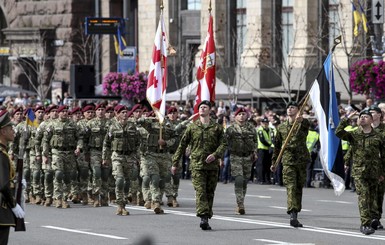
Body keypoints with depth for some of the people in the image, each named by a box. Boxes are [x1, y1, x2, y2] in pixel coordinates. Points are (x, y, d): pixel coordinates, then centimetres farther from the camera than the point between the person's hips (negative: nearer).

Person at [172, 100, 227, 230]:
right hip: (197, 164, -1)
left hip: (212, 165, 1)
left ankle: (206, 219, 13)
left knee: (210, 193, 6)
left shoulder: (217, 127, 8)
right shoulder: (192, 127, 8)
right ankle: (203, 217, -24)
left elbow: (223, 144, 1)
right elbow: (182, 145, 11)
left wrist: (215, 155, -17)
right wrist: (175, 163, 10)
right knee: (200, 191, -14)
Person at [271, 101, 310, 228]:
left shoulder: (303, 124, 3)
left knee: (299, 188, 8)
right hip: (288, 161, 0)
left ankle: (295, 213, 20)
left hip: (302, 160, 0)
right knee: (291, 187, -14)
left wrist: (301, 120, -48)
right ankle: (293, 215, -26)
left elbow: (307, 124, -24)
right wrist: (274, 162, 16)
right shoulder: (281, 127, 12)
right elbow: (277, 145, 19)